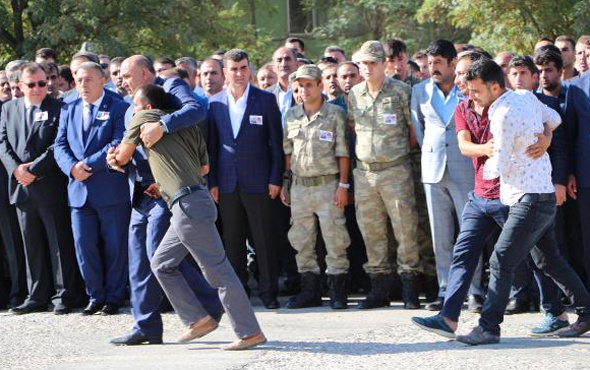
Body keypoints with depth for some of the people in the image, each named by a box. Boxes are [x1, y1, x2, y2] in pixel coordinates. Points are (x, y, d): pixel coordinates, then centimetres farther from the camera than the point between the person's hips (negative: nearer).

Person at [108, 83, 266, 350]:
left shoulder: (144, 119, 1)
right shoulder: (186, 126, 21)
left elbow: (123, 157, 11)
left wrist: (115, 157, 35)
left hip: (188, 204, -9)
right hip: (191, 203, 9)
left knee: (217, 270, -7)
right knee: (162, 264, 16)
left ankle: (250, 332, -7)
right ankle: (198, 319, 14)